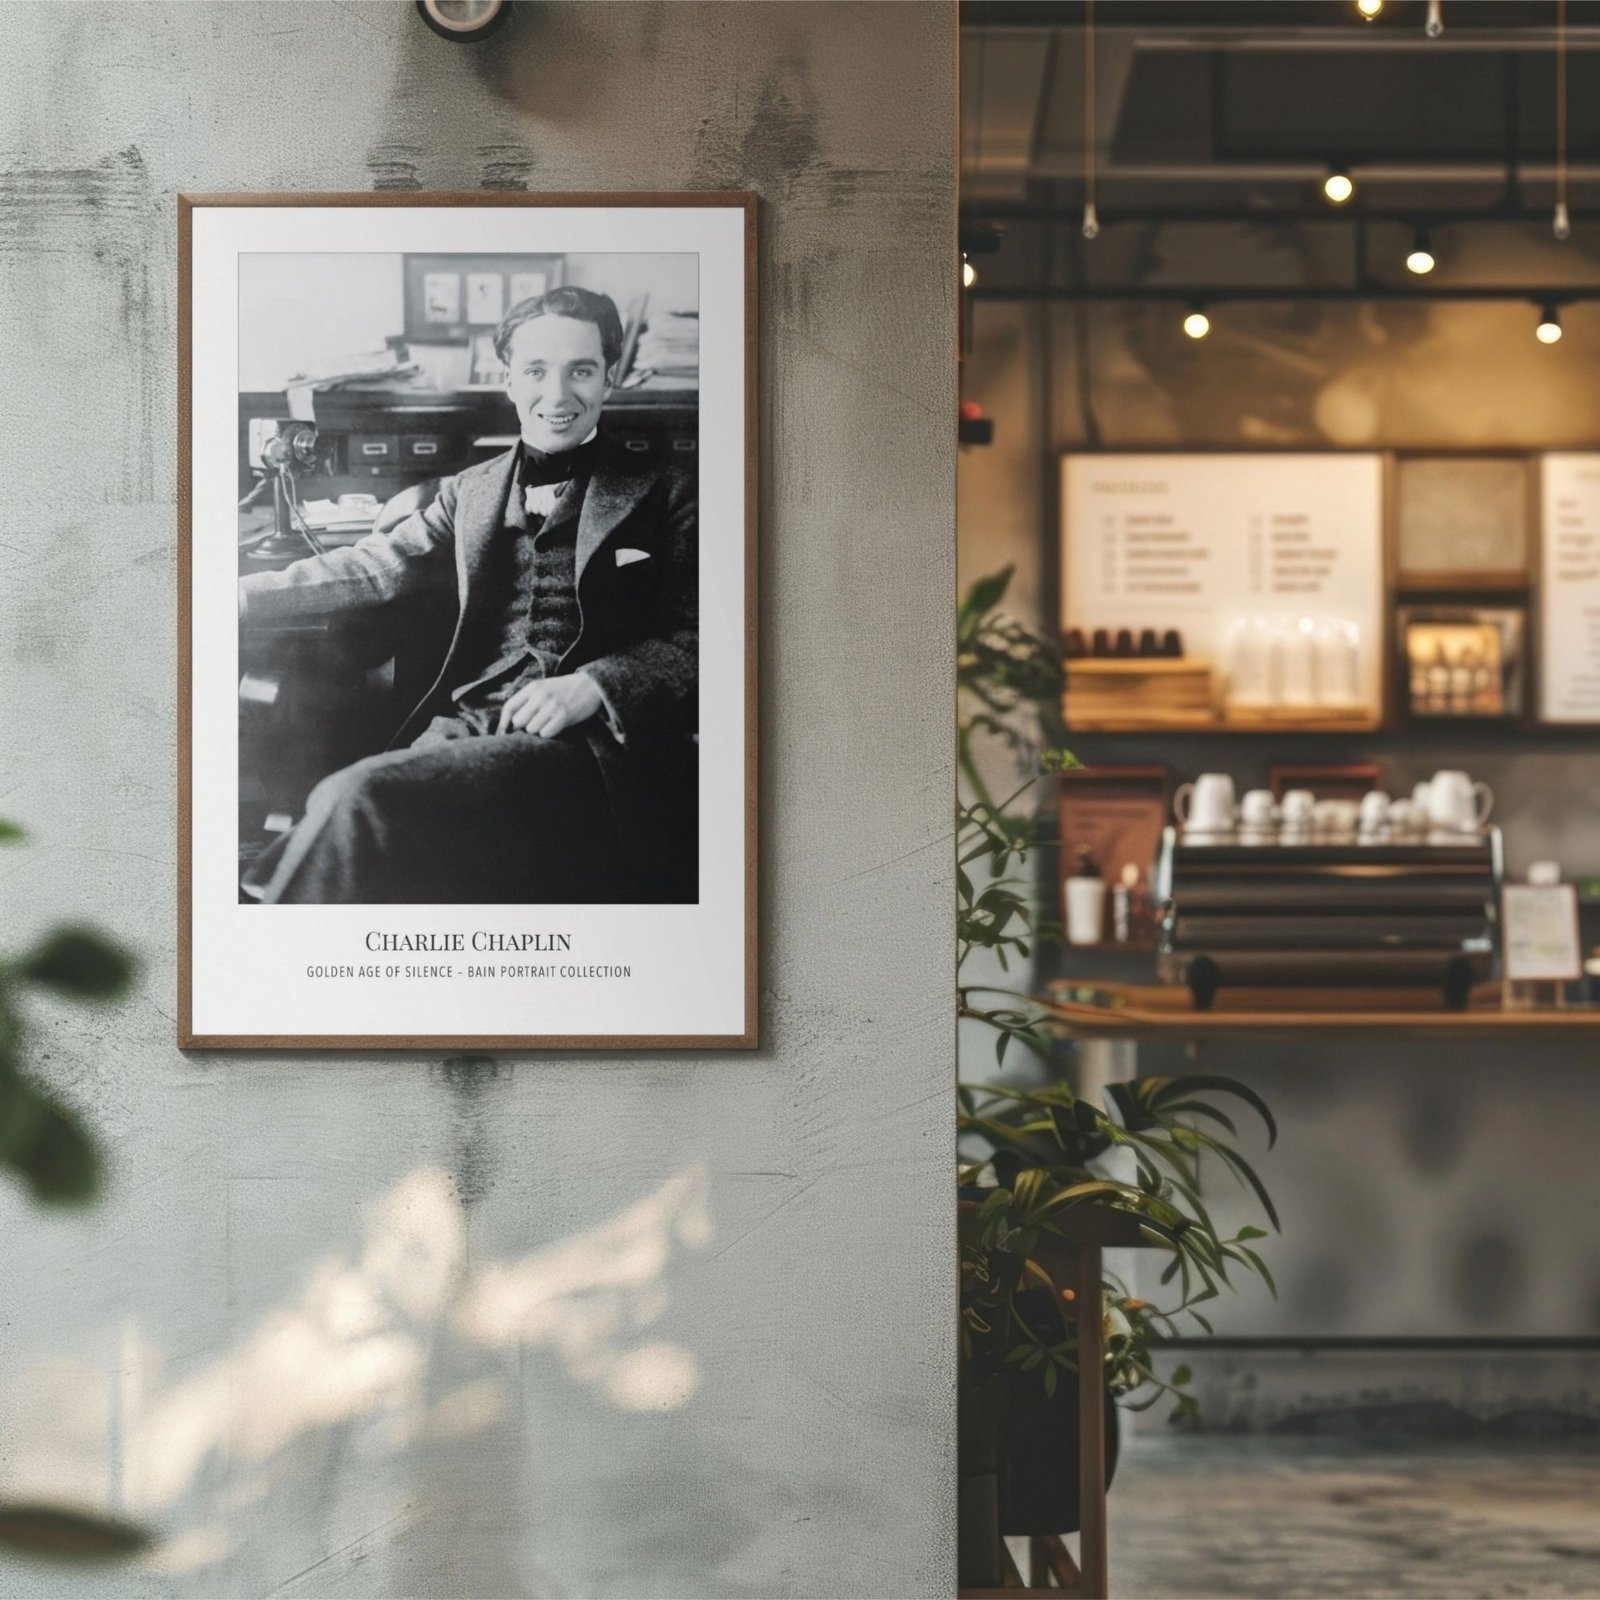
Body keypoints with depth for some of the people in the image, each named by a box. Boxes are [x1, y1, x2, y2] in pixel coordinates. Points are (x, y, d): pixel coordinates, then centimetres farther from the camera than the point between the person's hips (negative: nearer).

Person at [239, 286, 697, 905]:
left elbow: (692, 639, 3)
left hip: (584, 745, -4)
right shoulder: (471, 492, 22)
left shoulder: (662, 498, 10)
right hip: (466, 729, 4)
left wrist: (592, 687, -14)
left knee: (357, 801, -29)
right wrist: (244, 597, 3)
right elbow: (376, 566, 16)